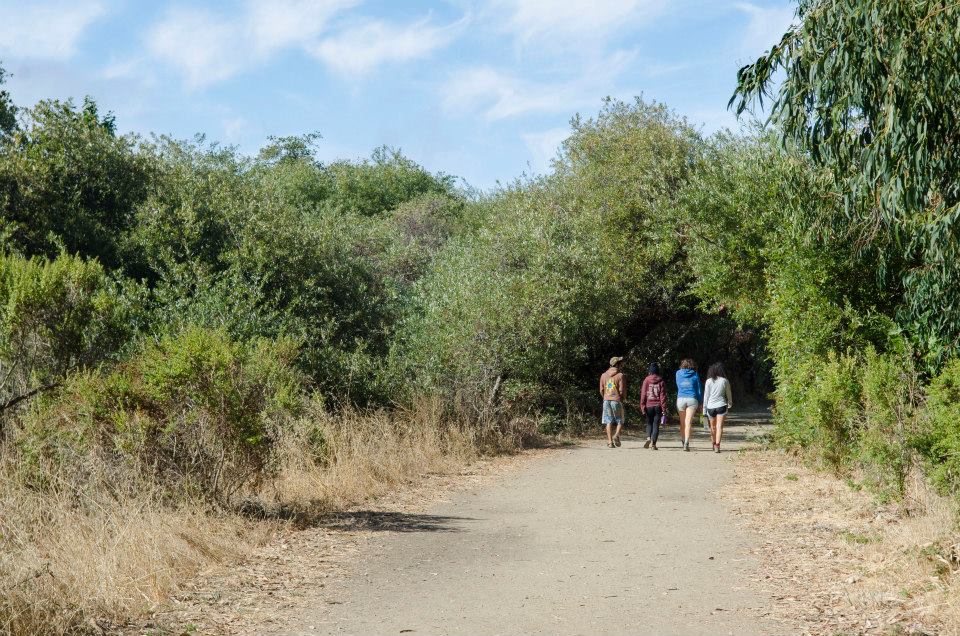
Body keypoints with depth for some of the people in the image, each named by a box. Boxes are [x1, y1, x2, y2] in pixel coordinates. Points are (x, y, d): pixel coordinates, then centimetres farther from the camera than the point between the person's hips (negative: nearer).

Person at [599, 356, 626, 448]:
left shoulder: (604, 375, 8)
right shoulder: (620, 375, -7)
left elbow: (601, 390, 8)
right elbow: (622, 390, -9)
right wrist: (623, 398, 9)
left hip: (606, 400, 4)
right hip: (617, 400, -4)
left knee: (608, 422, 5)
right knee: (620, 421, 8)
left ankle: (610, 441, 0)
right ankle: (616, 435, -14)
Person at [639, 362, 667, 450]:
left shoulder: (646, 380, 0)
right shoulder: (661, 382, 1)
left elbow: (643, 394, -3)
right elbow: (663, 396, -2)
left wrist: (642, 407, 0)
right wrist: (664, 409, 0)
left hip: (649, 406, 0)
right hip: (658, 406, 0)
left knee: (649, 423, 16)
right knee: (656, 425, 5)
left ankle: (648, 438, -7)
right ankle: (653, 443, -4)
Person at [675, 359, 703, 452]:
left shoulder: (678, 373, 9)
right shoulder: (695, 375, 5)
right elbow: (699, 390, 7)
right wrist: (700, 404, 12)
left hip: (680, 399, 1)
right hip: (692, 399, -1)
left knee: (682, 422, 15)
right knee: (688, 422, -8)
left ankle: (683, 440, 20)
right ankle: (686, 442, -21)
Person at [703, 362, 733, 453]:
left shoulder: (709, 381, -2)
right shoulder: (725, 381, 0)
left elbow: (706, 395, 0)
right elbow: (729, 394, 12)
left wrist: (704, 408, 7)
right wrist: (730, 404, 30)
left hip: (710, 406, 1)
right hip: (721, 405, -1)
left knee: (713, 427, 17)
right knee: (719, 426, -6)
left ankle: (714, 444, 32)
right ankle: (717, 445, -19)